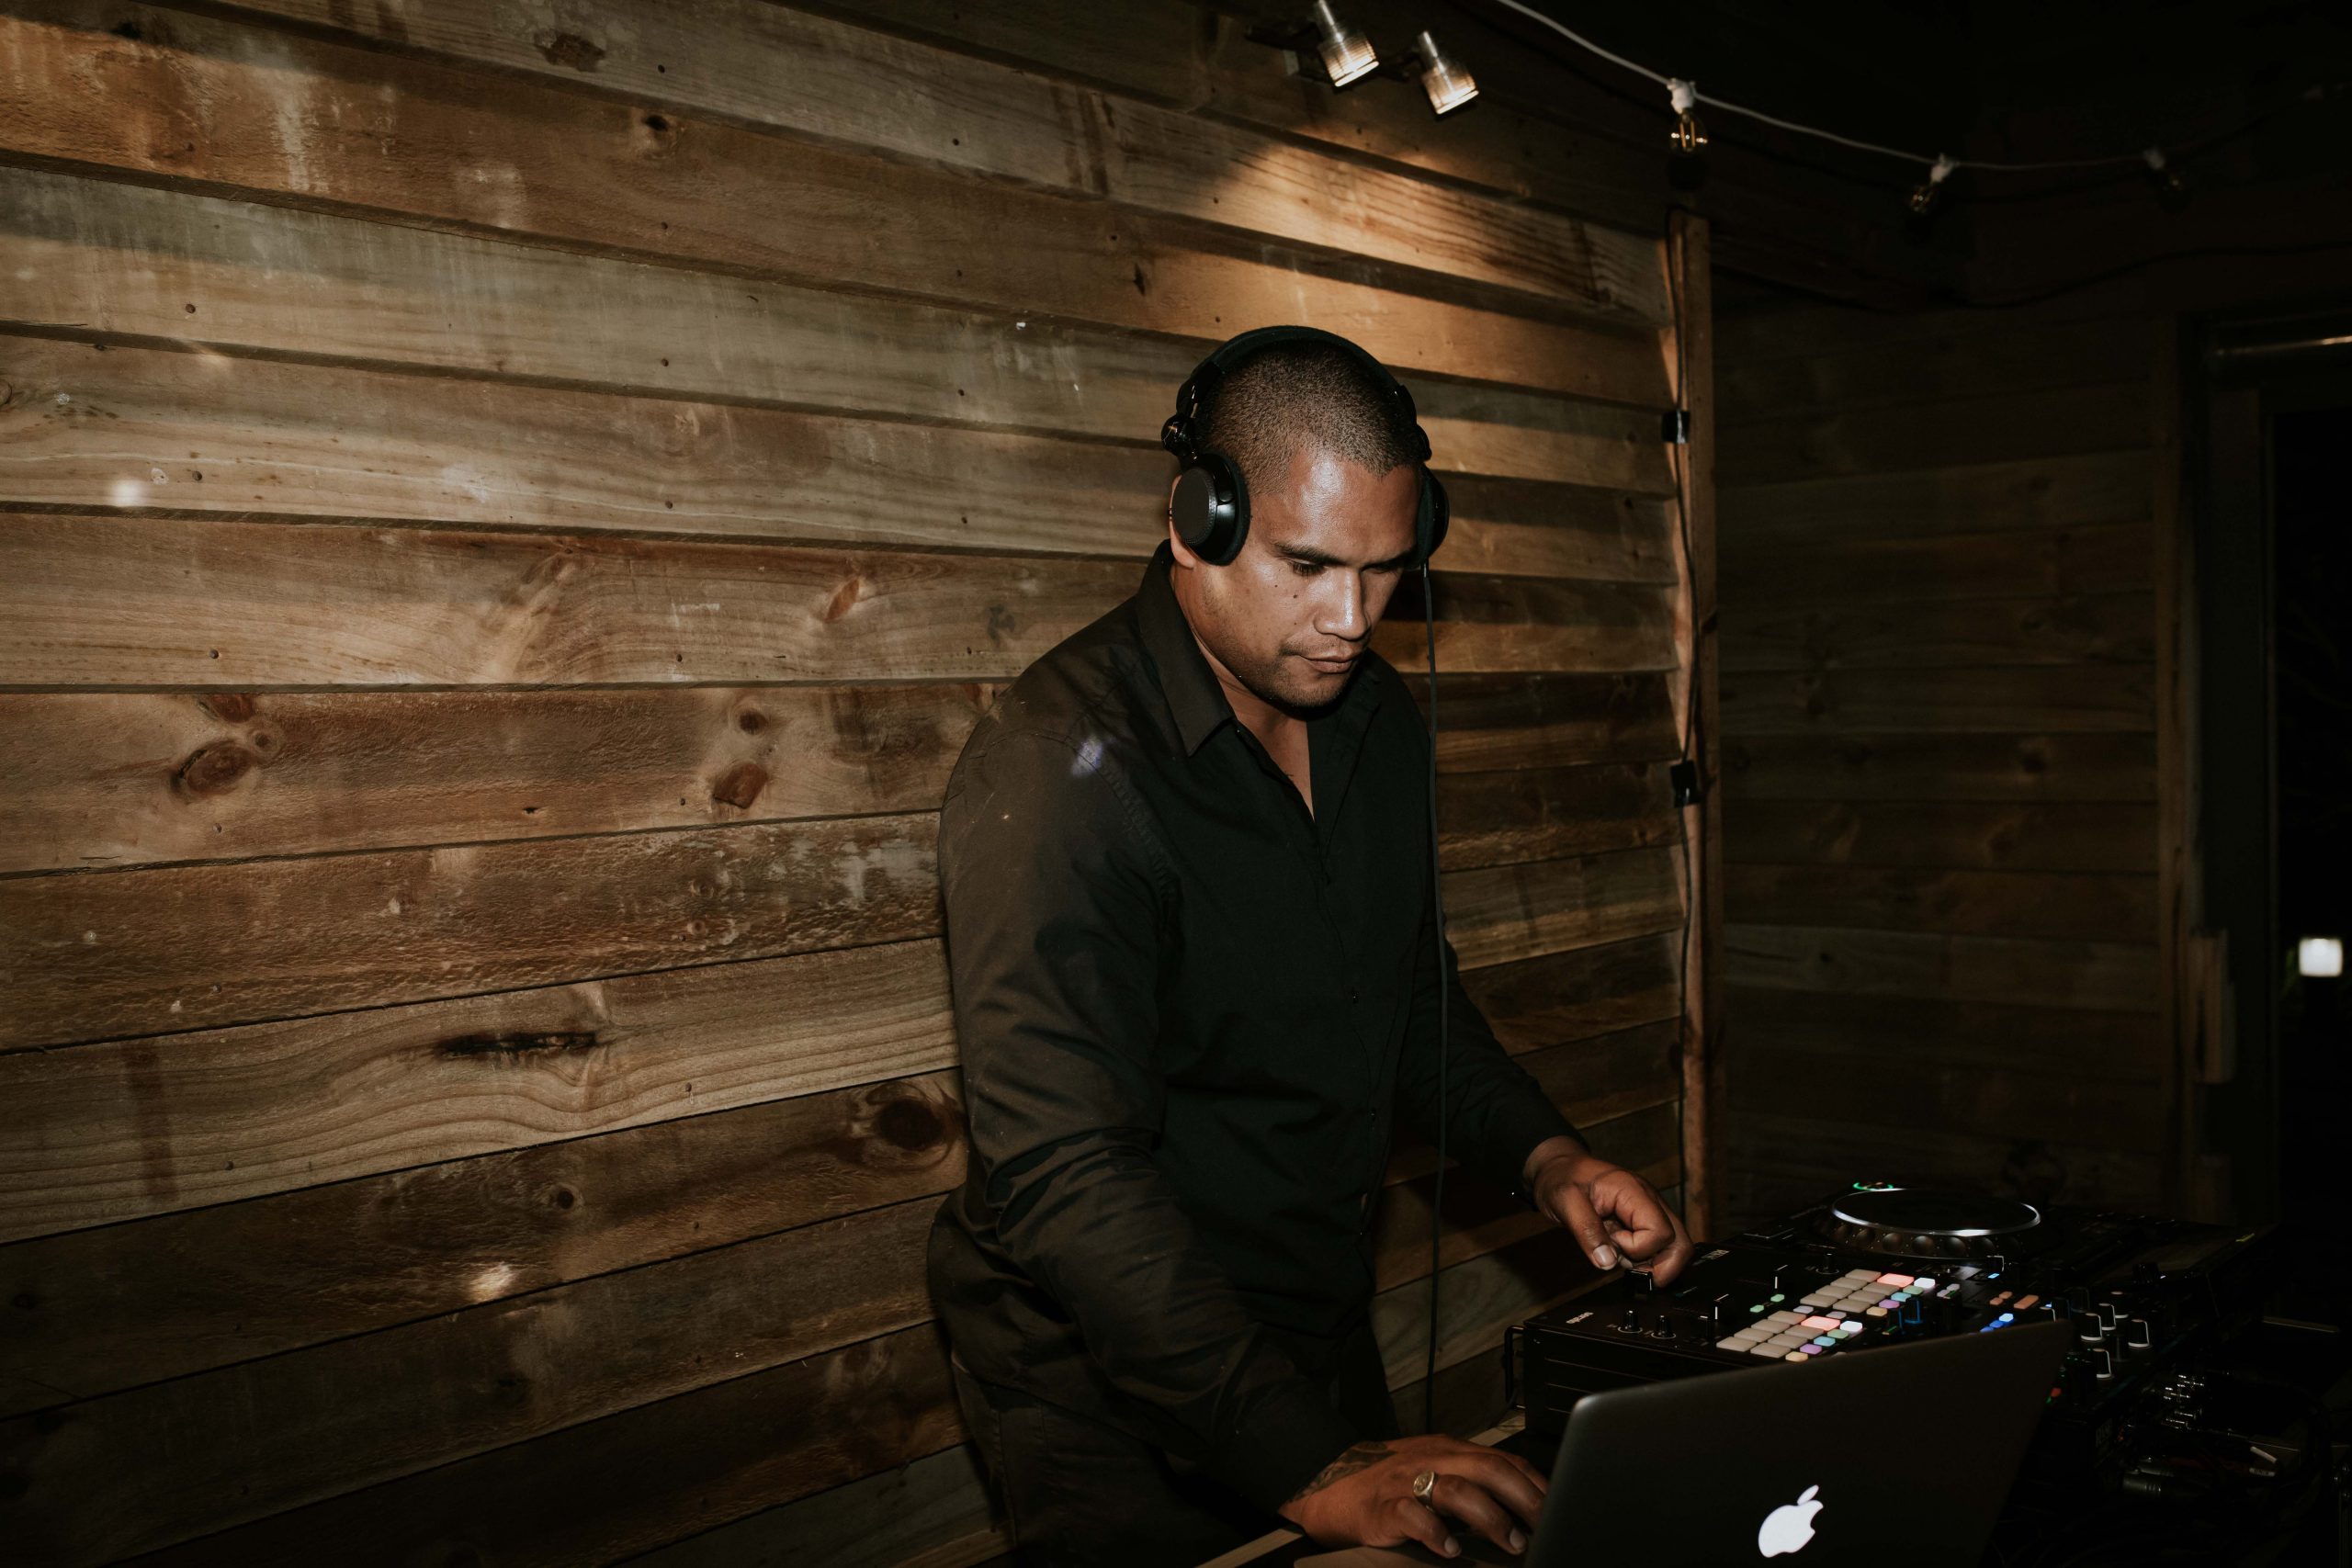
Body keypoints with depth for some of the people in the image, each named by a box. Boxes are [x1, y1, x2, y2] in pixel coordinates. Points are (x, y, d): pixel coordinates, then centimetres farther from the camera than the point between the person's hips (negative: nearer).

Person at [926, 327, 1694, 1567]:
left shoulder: (1375, 717, 1)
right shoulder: (1059, 768, -25)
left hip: (1326, 1353, 7)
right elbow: (1059, 1176, -31)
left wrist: (1542, 1157, -2)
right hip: (1123, 1403, -7)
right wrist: (1306, 1466, -37)